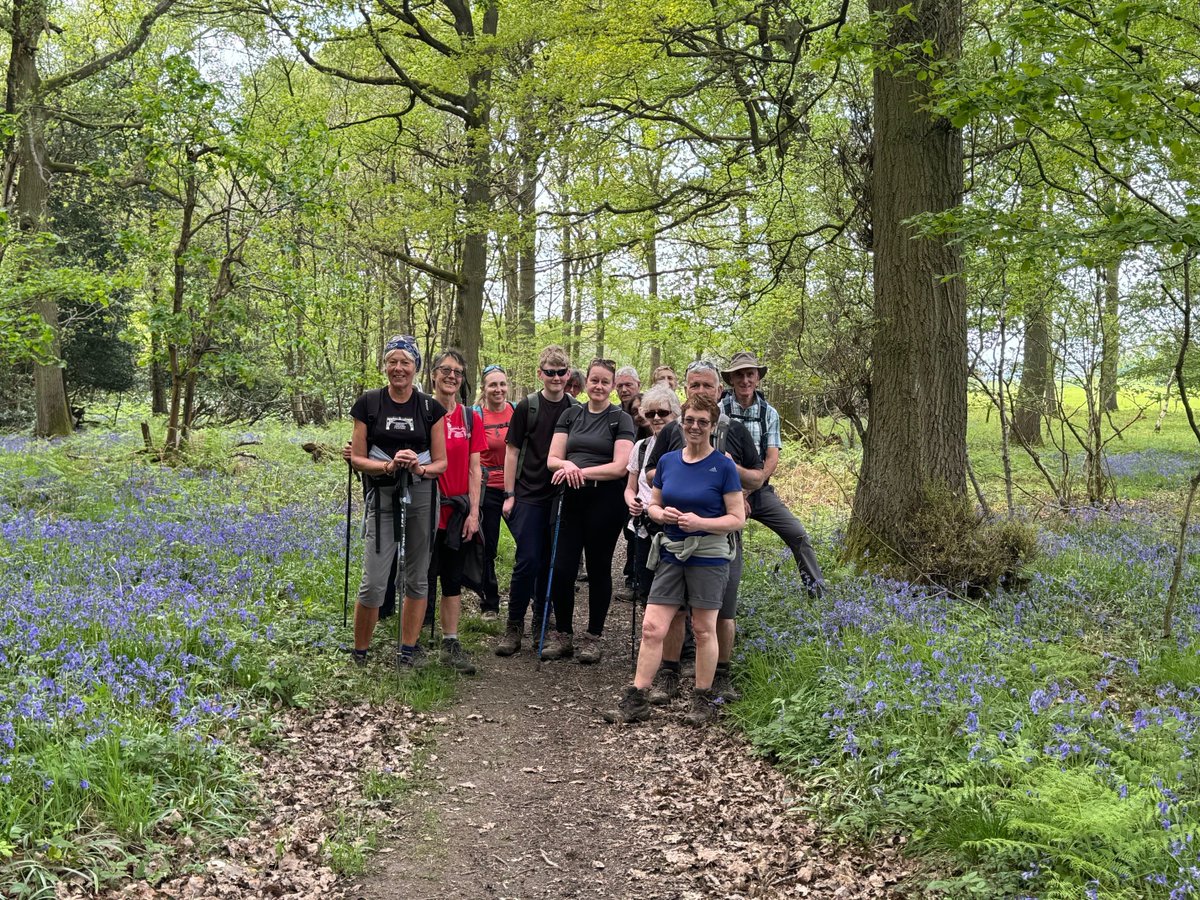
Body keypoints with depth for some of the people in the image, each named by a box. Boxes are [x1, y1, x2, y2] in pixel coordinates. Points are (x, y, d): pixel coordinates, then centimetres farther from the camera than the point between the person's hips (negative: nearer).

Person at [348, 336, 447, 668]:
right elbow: (357, 458, 1)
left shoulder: (430, 407, 4)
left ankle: (408, 650, 20)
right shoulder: (369, 403, 1)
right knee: (374, 582, -6)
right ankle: (359, 654, 10)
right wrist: (389, 466, -16)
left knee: (417, 578, 8)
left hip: (422, 497, 2)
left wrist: (421, 468, -16)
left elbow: (441, 462, 5)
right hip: (383, 498, -1)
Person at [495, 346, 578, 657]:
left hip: (561, 498, 3)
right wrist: (509, 494, -4)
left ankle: (541, 623, 22)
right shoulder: (527, 407, -2)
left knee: (550, 562, 9)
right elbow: (512, 451, 1)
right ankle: (514, 625, 4)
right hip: (529, 496, -2)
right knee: (527, 559, -8)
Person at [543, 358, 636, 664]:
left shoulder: (620, 419, 0)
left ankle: (593, 637, 18)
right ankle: (563, 636, 15)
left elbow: (620, 466, -10)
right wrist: (567, 466, -18)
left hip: (606, 500, -3)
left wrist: (582, 471, -19)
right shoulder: (571, 415, 11)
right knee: (562, 568, 1)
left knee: (598, 569, 6)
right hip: (573, 499, 3)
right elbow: (552, 459, 5)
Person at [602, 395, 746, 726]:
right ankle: (636, 700, 6)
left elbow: (737, 518, -8)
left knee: (704, 630, 7)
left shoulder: (723, 466, -7)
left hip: (708, 556, -4)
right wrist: (661, 513, -8)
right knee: (651, 628, 0)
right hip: (671, 553, 4)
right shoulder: (667, 461, 6)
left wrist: (700, 522, -22)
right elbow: (653, 504, 15)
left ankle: (704, 701, 20)